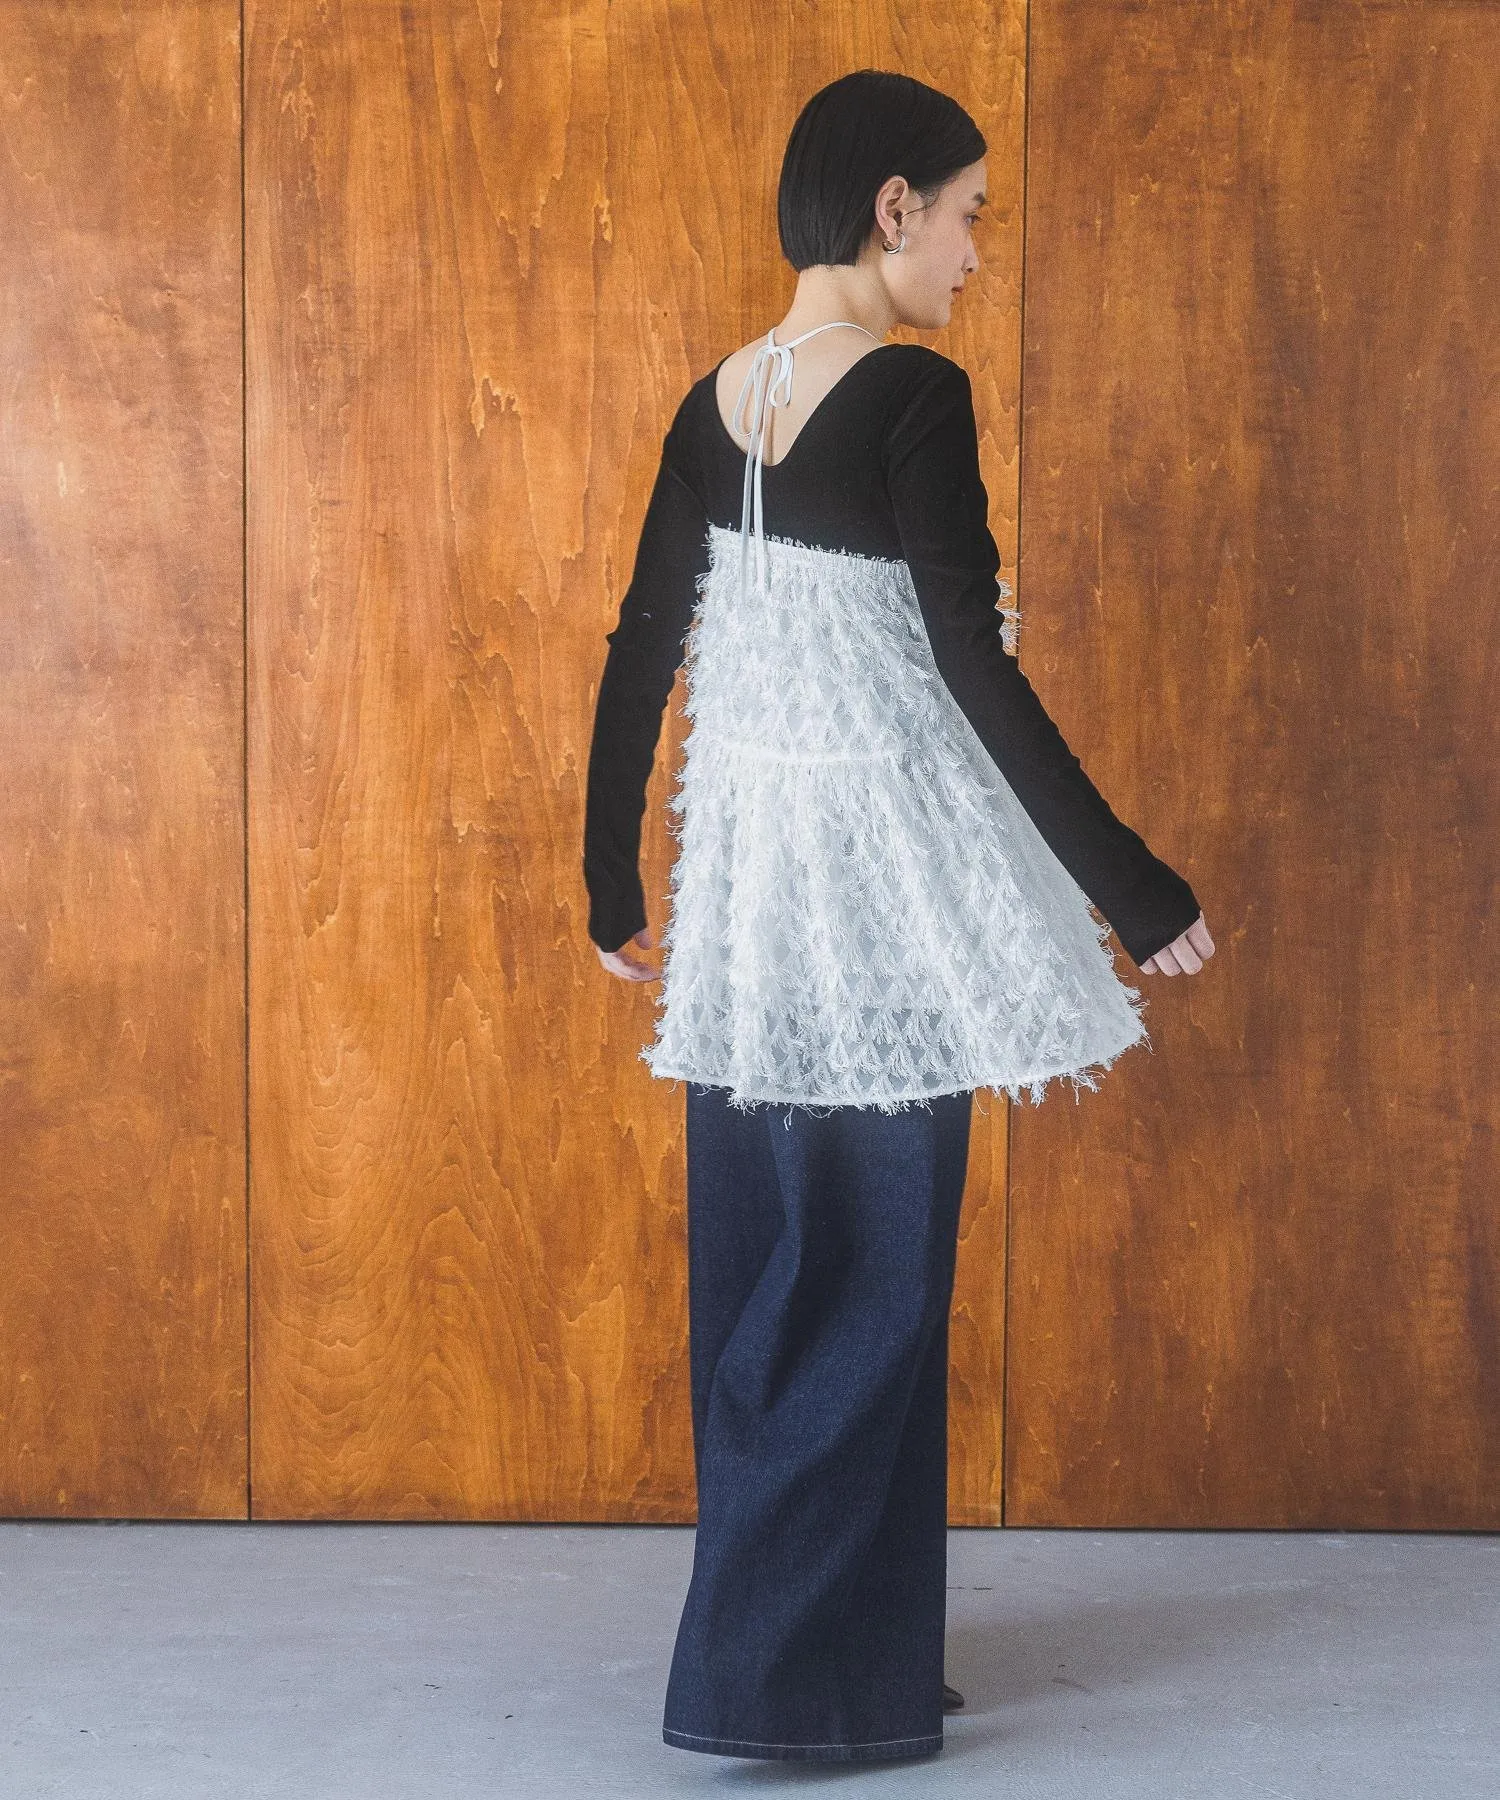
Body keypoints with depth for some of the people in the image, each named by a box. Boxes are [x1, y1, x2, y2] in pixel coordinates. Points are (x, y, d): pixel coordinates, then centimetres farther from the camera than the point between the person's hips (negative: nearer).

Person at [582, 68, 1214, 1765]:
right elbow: (975, 670, -17)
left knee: (760, 1273, 14)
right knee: (875, 1281, 2)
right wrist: (1135, 890, -11)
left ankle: (769, 1635, 25)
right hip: (886, 875, -7)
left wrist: (614, 885, 22)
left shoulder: (715, 404, 8)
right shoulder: (911, 399, -13)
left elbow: (639, 655, 12)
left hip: (742, 884, 7)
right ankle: (815, 1676, 7)